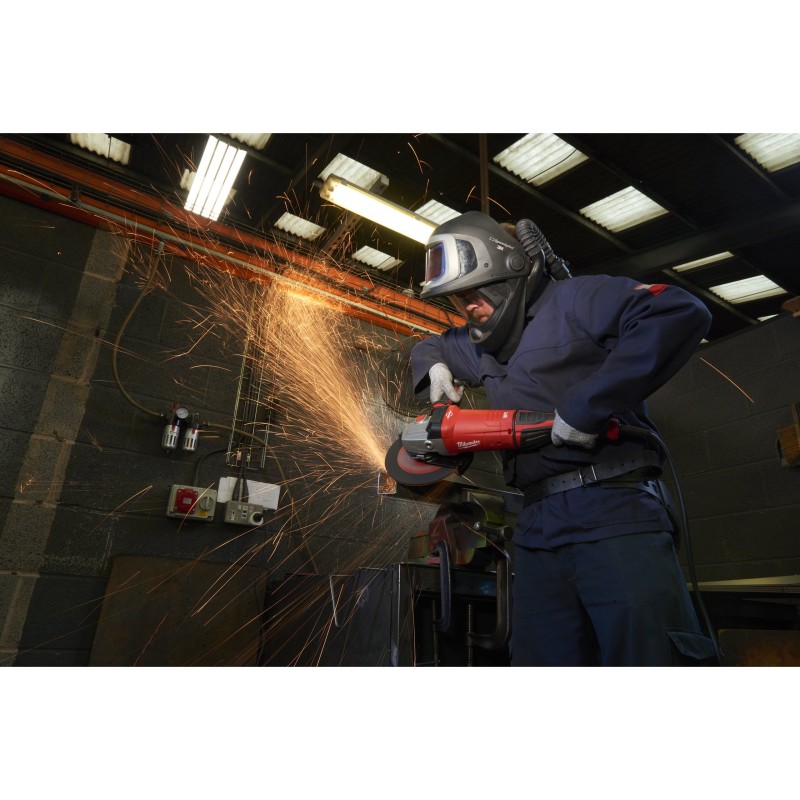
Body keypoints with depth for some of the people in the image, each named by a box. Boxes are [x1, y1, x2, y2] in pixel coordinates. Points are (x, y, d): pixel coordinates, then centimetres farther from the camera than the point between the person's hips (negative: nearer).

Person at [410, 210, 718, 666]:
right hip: (537, 527, 7)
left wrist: (587, 407, -20)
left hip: (612, 514, -7)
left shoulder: (572, 299, -2)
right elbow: (429, 347, 42)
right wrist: (435, 368, 16)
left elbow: (681, 314, -17)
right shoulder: (479, 344, 22)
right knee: (541, 658, 9)